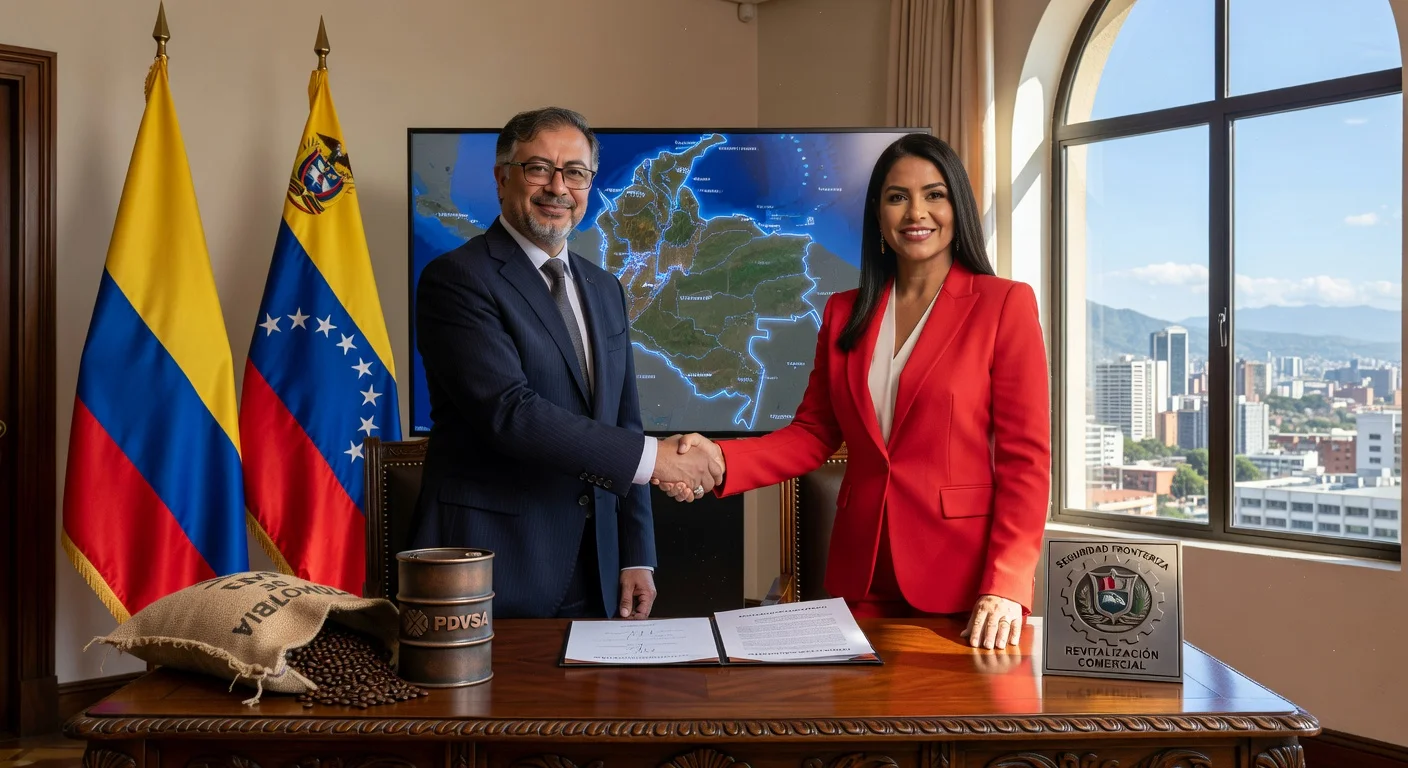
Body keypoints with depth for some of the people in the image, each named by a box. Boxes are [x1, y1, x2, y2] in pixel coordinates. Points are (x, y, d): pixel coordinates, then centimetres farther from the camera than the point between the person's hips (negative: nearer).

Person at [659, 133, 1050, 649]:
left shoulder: (1005, 305, -5)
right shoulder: (846, 313, 9)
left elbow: (1025, 458, -8)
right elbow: (813, 434, 8)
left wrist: (1005, 588, -17)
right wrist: (721, 460, -9)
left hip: (962, 580, -4)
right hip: (862, 576, 4)